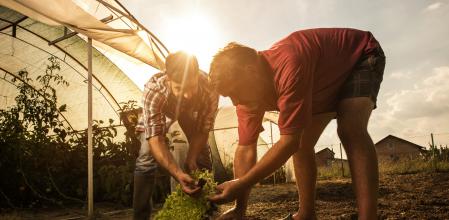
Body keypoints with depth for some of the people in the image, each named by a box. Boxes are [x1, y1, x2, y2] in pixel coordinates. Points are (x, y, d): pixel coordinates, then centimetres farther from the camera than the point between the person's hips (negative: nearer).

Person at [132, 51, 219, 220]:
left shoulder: (209, 89, -39)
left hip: (191, 112, 2)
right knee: (146, 156, -17)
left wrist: (190, 158, -30)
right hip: (158, 114, -1)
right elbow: (155, 139, -45)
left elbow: (203, 130, -24)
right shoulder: (153, 90, -44)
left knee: (203, 155, -7)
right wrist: (178, 174, -56)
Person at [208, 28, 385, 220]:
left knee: (350, 131, -32)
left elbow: (289, 141, -42)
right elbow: (246, 148, -18)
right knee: (301, 143, 0)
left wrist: (241, 184, -39)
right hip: (327, 82, 7)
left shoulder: (289, 64, -45)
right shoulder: (249, 91, -18)